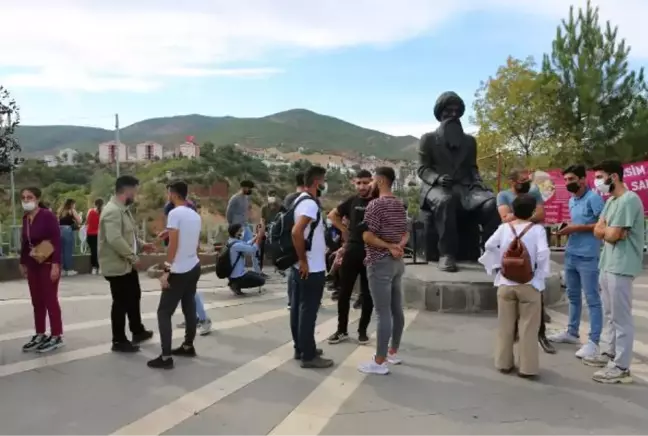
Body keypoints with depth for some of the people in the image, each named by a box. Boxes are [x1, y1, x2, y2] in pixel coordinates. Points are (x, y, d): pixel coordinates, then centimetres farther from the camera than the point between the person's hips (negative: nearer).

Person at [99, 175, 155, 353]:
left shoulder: (123, 209, 11)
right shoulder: (112, 211, -23)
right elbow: (115, 239, -32)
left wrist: (142, 245, 11)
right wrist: (133, 257, -24)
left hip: (127, 264, 11)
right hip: (117, 266, -11)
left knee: (134, 297, 22)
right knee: (121, 303, 1)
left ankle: (138, 332, 38)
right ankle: (119, 341, 15)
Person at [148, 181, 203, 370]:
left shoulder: (175, 213, -14)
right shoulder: (196, 215, 10)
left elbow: (173, 244, -18)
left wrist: (166, 270, -16)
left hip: (179, 271, -8)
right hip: (194, 268, 8)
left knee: (164, 312, -3)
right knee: (190, 309, 16)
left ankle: (166, 357, -4)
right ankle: (188, 346, 26)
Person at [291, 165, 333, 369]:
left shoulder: (301, 200, 13)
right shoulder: (310, 204, -19)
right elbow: (296, 232, -31)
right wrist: (303, 260, -23)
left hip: (303, 266, 10)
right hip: (312, 268, -10)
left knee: (298, 307, 14)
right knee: (309, 311, -3)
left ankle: (300, 348, 25)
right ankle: (308, 356, 5)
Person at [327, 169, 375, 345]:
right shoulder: (352, 201, 6)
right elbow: (332, 215, 19)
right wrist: (344, 229, 7)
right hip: (352, 250, 3)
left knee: (367, 294, 7)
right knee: (344, 292, 6)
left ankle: (362, 330, 20)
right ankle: (342, 330, 17)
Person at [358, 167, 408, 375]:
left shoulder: (376, 204, -14)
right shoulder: (400, 205, 13)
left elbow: (367, 236, -19)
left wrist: (389, 247, -12)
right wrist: (398, 247, 0)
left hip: (380, 263, -9)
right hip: (398, 262, 9)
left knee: (383, 313, -6)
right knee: (397, 309, 13)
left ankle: (379, 362, 0)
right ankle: (393, 352, 25)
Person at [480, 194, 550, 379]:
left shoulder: (504, 228, 0)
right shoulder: (537, 229, -8)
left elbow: (488, 246, -6)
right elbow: (543, 253, -19)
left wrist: (495, 266, 4)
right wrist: (541, 275, -7)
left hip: (505, 283, 3)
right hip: (529, 285, -2)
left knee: (505, 326, 12)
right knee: (528, 328, 4)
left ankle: (504, 363, 20)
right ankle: (527, 367, 7)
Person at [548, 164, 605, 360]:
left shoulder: (593, 198, -12)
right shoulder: (571, 201, 16)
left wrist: (576, 228, -19)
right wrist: (567, 228, 5)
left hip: (588, 257, -9)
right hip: (570, 254, 9)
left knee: (592, 299, -2)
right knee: (573, 296, 18)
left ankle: (593, 342, 2)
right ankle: (572, 332, 30)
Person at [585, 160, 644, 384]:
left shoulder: (628, 200, -15)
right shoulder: (610, 201, 15)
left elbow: (611, 235, -20)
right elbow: (598, 232, 8)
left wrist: (606, 229, 1)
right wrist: (610, 231, -11)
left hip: (620, 267, -10)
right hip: (607, 264, 10)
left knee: (621, 317, -4)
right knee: (610, 314, 18)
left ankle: (621, 367, 2)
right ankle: (610, 353, 31)